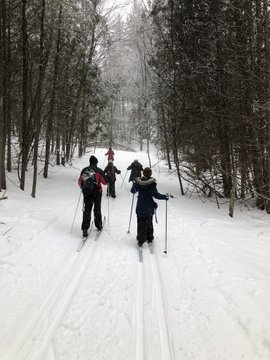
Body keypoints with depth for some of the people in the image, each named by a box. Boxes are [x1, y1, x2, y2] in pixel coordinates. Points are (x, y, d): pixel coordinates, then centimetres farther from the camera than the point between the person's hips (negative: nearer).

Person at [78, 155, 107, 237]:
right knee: (97, 209, 14)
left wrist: (83, 187, 30)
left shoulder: (84, 170, 3)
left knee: (87, 210, 7)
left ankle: (85, 229, -2)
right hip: (96, 192, -2)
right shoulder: (99, 171, -7)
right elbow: (105, 182, -5)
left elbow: (80, 182, 10)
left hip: (86, 193, 2)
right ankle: (98, 225, 27)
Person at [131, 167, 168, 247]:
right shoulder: (152, 183, -15)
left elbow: (133, 191, 9)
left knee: (141, 224, 9)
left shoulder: (138, 182, -5)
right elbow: (156, 195, -19)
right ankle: (149, 238, 27)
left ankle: (141, 239, 4)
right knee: (149, 223, 18)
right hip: (149, 207, -1)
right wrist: (165, 197, -6)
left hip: (140, 207, 1)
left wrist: (134, 184, 29)